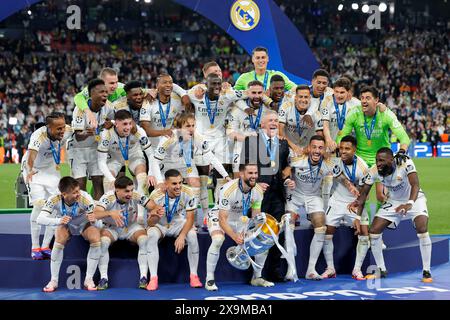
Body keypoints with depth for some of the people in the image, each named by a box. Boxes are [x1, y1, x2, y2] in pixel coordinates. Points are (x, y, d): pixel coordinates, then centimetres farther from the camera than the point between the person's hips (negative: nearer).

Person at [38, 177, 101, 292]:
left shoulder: (85, 198, -32)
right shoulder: (55, 200, -31)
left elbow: (94, 219, -26)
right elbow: (40, 219, -36)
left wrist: (93, 219, -51)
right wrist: (58, 221, -54)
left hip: (84, 225, 0)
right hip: (65, 225, 0)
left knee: (96, 240, -27)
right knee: (59, 241, -30)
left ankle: (88, 279, -13)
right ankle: (54, 281, -14)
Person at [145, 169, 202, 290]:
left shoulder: (188, 194, -21)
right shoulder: (156, 195, -24)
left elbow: (190, 218, -16)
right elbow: (150, 223, -21)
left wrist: (182, 236, -33)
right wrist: (156, 216, -46)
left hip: (180, 224, 1)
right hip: (160, 225, -1)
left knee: (192, 235, -29)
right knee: (151, 235, -33)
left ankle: (193, 276, -13)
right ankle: (153, 278, -27)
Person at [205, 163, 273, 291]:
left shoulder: (258, 191, -14)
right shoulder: (229, 189, -33)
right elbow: (222, 219, -33)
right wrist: (234, 236, -48)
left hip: (240, 219, 6)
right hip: (219, 217, -6)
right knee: (218, 240, -35)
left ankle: (257, 277, 11)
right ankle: (209, 279, -22)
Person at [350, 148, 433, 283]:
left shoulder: (406, 164, -33)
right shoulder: (374, 171, -21)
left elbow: (415, 185, -44)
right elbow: (363, 193, -15)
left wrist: (409, 204, -62)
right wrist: (357, 217, -28)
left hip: (414, 199, -4)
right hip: (393, 201, 4)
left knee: (422, 230, -26)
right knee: (373, 232, -7)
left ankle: (426, 272, -11)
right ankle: (381, 270, 12)